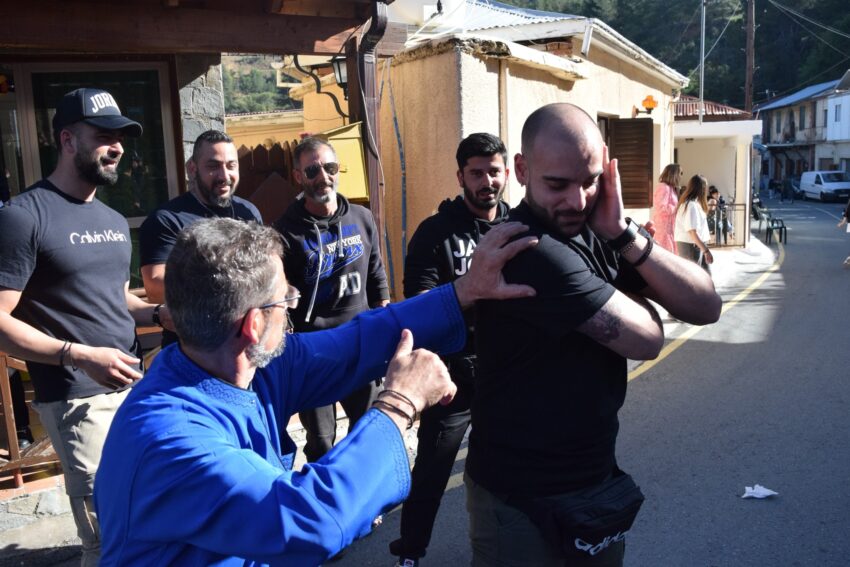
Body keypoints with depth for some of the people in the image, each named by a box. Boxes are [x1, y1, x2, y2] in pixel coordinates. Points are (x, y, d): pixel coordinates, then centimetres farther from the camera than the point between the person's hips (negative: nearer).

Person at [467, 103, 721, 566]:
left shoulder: (596, 233, -1)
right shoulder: (527, 248, -25)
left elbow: (706, 307, -7)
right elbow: (647, 338, -20)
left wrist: (624, 234, -18)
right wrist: (626, 264, -1)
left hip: (596, 477, 7)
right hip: (522, 497, -7)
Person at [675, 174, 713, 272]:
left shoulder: (695, 203, 11)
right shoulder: (691, 205, -20)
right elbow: (692, 231, -26)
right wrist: (706, 250, -27)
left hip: (697, 245, 10)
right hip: (690, 246, -10)